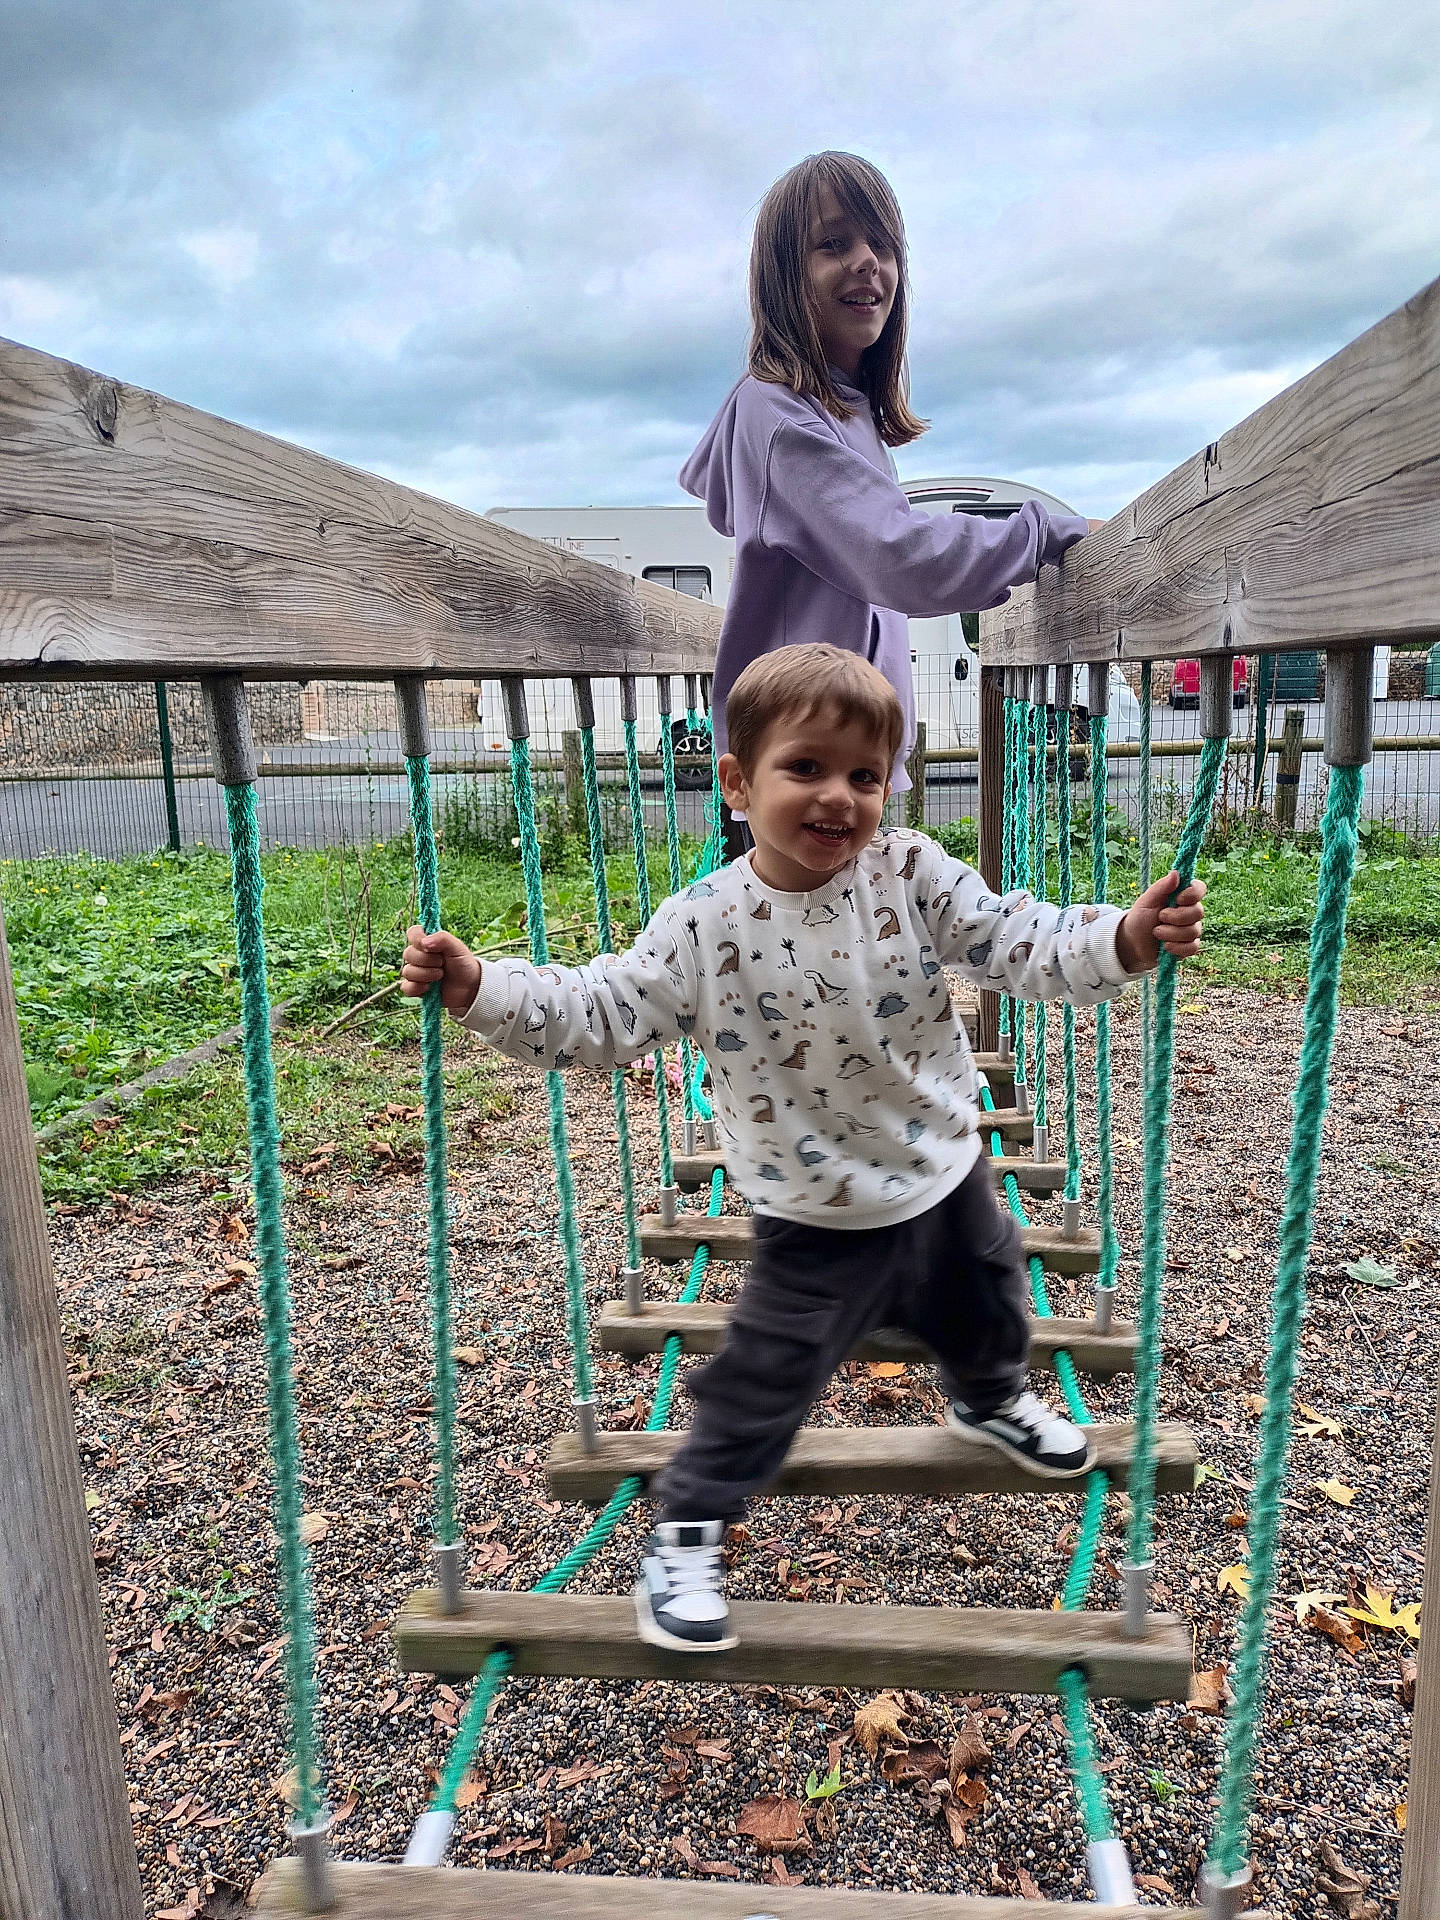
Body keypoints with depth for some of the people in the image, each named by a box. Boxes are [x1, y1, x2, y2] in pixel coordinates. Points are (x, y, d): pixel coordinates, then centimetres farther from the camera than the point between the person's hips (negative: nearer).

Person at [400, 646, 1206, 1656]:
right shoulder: (704, 924, -19)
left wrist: (1124, 939, -32)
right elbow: (603, 1011, -16)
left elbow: (1018, 940, -15)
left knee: (986, 1307, 29)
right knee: (762, 1381, 3)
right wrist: (479, 986, -27)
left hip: (946, 1178, 4)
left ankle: (993, 1400, 64)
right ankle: (685, 1536, 27)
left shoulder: (915, 874, -15)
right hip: (821, 1221, -3)